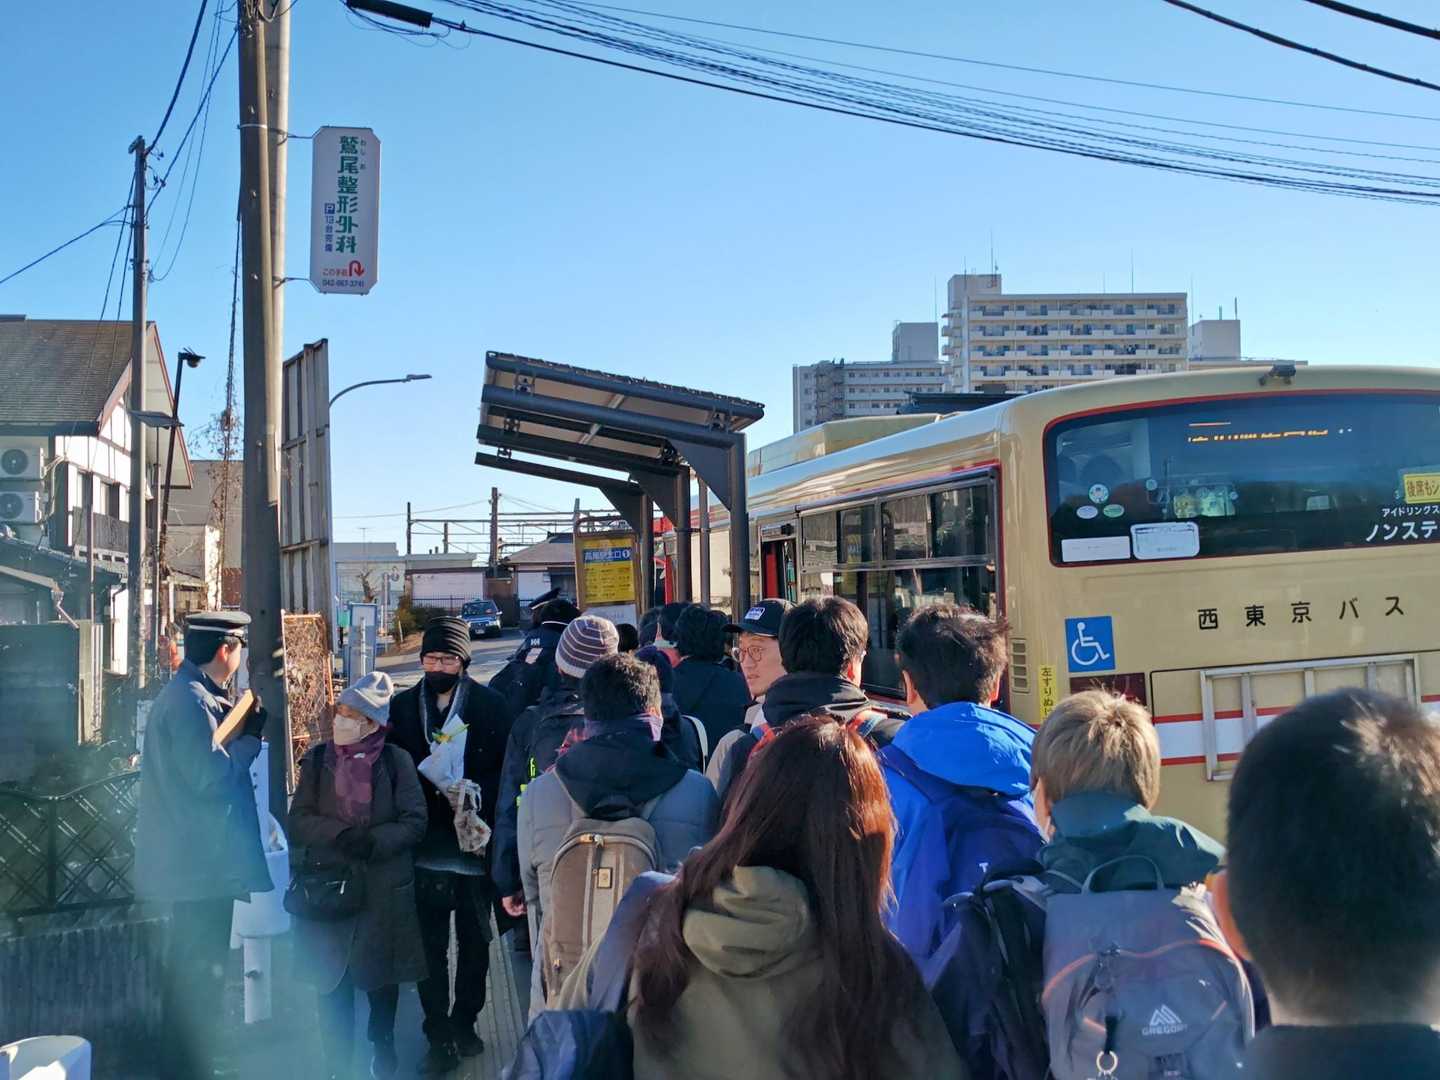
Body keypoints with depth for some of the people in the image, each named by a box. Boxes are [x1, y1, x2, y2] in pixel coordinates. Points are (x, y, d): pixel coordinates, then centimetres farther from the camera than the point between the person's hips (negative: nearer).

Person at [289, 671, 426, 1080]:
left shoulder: (396, 760, -3)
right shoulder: (317, 760, 4)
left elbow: (415, 821, -5)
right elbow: (299, 822, -2)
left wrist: (373, 841, -20)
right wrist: (341, 835, -19)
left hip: (384, 889, -1)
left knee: (382, 978, 13)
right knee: (332, 983, 2)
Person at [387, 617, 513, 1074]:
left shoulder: (490, 705, -3)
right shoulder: (402, 706, 3)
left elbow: (506, 770, -2)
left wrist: (478, 798, -14)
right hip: (425, 847, 1)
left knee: (474, 942, 13)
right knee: (430, 947, 2)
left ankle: (464, 1024, 30)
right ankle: (440, 1037, 12)